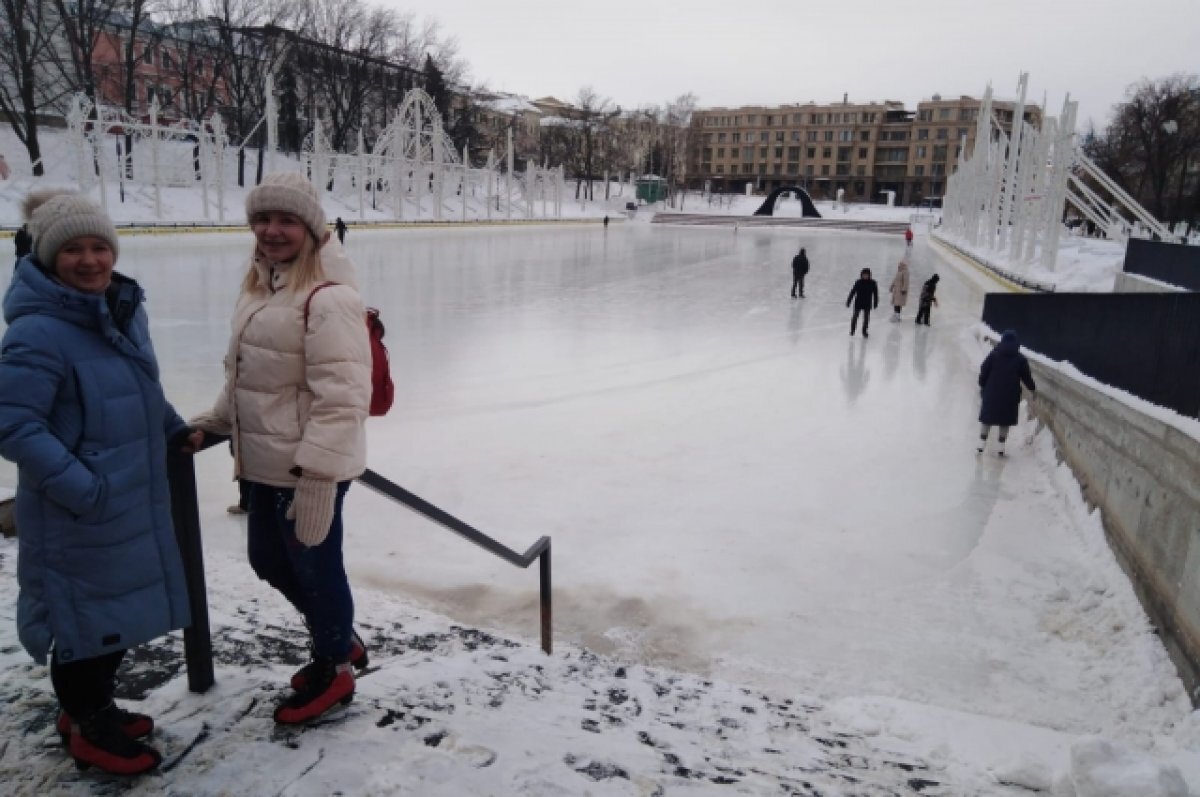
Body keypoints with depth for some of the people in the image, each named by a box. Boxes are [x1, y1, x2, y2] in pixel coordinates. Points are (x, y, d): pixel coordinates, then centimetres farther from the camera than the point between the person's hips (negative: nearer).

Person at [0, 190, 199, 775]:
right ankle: (86, 727, 29)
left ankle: (95, 707, 41)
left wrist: (175, 432, 13)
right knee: (86, 612, 8)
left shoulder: (125, 308, 5)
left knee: (119, 606, 21)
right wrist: (83, 489, -24)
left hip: (135, 497, 8)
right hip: (79, 512, -8)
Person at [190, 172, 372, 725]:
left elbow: (340, 395, -25)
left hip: (310, 469, -10)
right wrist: (215, 422, 24)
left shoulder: (329, 296, -21)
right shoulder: (259, 285, 10)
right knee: (268, 560, 22)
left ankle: (334, 668, 33)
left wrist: (318, 476, -27)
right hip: (267, 462, 10)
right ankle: (341, 640, 44)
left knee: (313, 567, 7)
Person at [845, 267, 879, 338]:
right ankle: (852, 331, 21)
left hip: (867, 304, 1)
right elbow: (852, 292, -3)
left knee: (866, 318, 7)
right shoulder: (858, 282, -7)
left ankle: (864, 332, 21)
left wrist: (875, 303, 5)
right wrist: (848, 301, -2)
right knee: (855, 316, 5)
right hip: (858, 303, -1)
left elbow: (875, 293, 3)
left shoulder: (872, 283, -5)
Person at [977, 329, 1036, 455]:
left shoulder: (993, 354, -2)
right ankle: (1001, 448, 8)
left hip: (991, 393, 0)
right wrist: (1032, 387, 21)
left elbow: (984, 371, -2)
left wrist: (982, 386, 9)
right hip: (1010, 394, 0)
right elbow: (1026, 376, 4)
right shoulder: (1020, 358, -1)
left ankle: (981, 445, 6)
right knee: (1005, 421, 8)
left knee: (987, 419, 8)